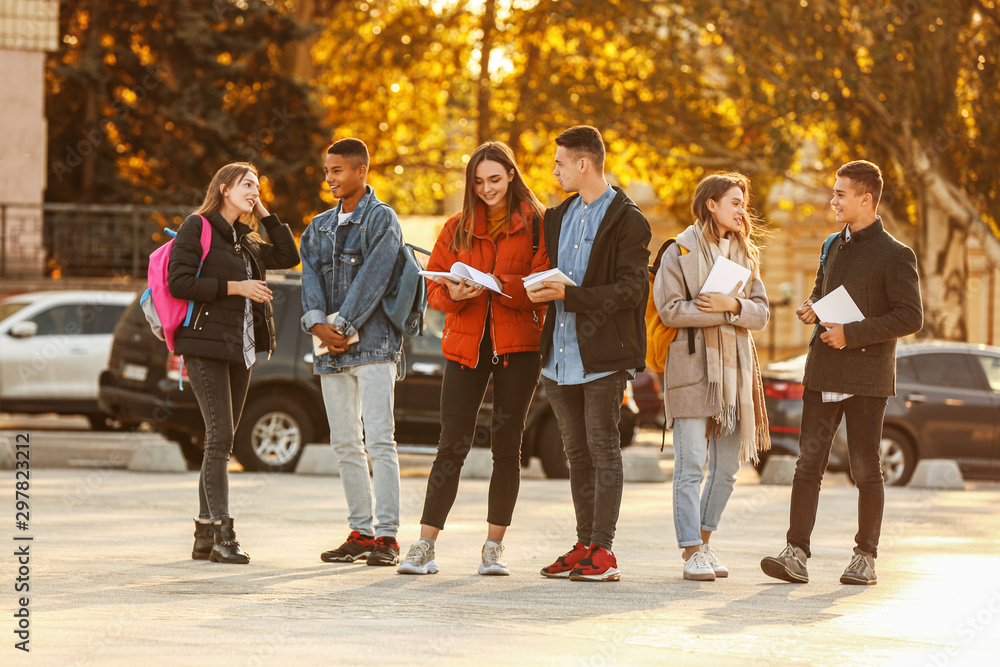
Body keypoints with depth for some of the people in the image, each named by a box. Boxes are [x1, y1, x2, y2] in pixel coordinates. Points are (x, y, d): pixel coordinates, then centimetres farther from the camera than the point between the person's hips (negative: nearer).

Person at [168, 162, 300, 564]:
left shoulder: (246, 240, 19)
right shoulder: (197, 228, -4)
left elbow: (288, 257, 19)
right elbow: (179, 282, -12)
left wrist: (265, 214, 13)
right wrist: (235, 287, -15)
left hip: (240, 349, 8)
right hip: (206, 345, -8)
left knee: (222, 441, 7)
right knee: (220, 436, -15)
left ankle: (205, 536, 11)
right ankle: (222, 535, -17)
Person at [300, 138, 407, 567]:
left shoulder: (382, 219, -1)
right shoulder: (320, 227, 18)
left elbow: (373, 278, -11)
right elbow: (311, 276, 6)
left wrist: (343, 325, -15)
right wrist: (317, 322, -11)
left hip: (373, 342, -6)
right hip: (331, 350, 6)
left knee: (379, 440, -11)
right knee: (345, 444, 7)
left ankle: (387, 535, -12)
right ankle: (360, 532, 12)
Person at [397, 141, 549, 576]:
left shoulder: (536, 224, 3)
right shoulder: (458, 228, 13)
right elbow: (432, 285, 11)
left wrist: (498, 285, -21)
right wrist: (453, 292, -12)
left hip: (518, 344, -1)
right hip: (466, 343, 2)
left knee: (506, 444, 3)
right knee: (453, 444, -4)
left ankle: (494, 547, 11)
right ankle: (425, 546, -3)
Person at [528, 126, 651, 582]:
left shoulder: (627, 221, -6)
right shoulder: (558, 218, 18)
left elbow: (629, 289, -13)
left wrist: (569, 295, -19)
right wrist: (541, 291, 4)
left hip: (602, 355, -7)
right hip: (561, 354, 7)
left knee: (603, 450, -6)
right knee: (577, 453, 10)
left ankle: (603, 551, -5)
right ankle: (584, 546, 15)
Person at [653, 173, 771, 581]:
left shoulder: (744, 255, 16)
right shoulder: (681, 252, -1)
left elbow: (760, 313, 9)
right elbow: (670, 309, -12)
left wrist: (733, 305, -12)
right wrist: (726, 310, -11)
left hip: (734, 369, 6)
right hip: (692, 369, -6)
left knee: (727, 468, 7)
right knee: (691, 466, -8)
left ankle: (703, 541, 19)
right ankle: (692, 552, -7)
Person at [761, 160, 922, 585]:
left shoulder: (894, 255, -6)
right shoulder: (833, 247, 16)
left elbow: (910, 317, -12)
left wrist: (852, 334, -16)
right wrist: (811, 309, 6)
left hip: (866, 377, -6)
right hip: (823, 374, 6)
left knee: (866, 470, 2)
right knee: (808, 464, -3)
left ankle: (865, 557, 10)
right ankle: (796, 554, -6)